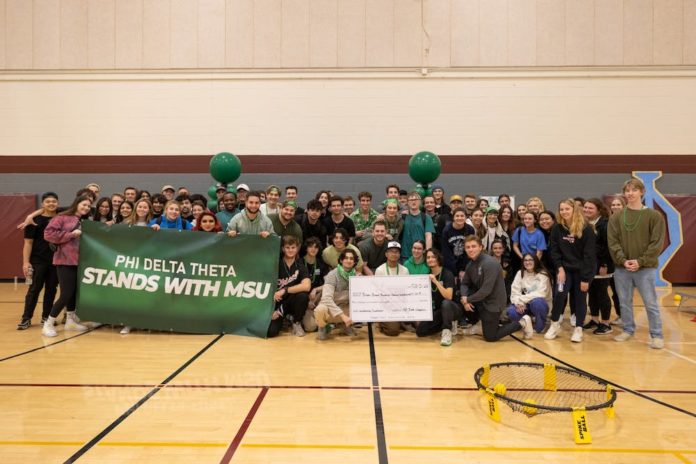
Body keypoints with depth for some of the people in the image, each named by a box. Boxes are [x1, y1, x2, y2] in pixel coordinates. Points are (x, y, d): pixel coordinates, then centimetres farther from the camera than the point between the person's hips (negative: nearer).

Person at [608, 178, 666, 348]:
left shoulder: (654, 216, -1)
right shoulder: (616, 217, 5)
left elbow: (657, 243, -6)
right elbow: (612, 242, 0)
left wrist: (641, 261, -14)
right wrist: (623, 260, -13)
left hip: (646, 268, -3)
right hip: (621, 268, 3)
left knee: (650, 303, 2)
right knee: (625, 302, 12)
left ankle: (657, 335, 12)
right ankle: (628, 330, 26)